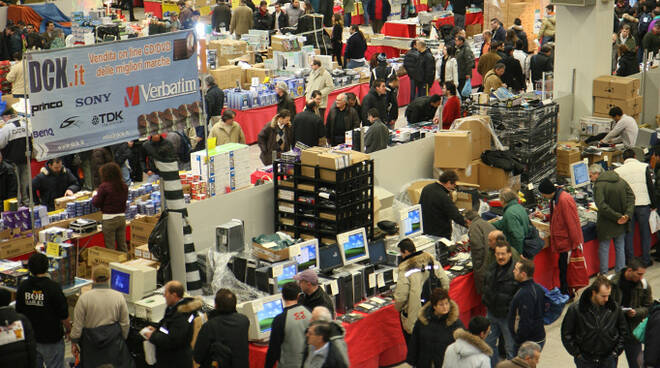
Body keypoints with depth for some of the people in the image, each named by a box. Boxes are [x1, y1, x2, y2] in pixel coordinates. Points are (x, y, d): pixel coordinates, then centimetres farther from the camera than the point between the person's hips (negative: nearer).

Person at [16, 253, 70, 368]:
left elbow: (19, 312, 6)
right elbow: (64, 315, -14)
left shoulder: (22, 287, -5)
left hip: (29, 337, 5)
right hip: (51, 340, -5)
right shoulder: (53, 287, -19)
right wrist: (69, 330, 4)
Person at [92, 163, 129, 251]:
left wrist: (95, 196, 13)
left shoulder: (104, 187, -14)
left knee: (110, 248, 2)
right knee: (122, 246, 14)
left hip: (109, 220, -5)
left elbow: (96, 204, -9)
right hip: (122, 217, 5)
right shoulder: (124, 186, 2)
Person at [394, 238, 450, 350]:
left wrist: (398, 307, 2)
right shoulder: (433, 262, -2)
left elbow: (400, 297, -19)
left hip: (414, 316, -5)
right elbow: (445, 283, 1)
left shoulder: (405, 271, -18)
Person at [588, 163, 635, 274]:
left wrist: (617, 217, -20)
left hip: (606, 225, -5)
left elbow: (602, 206, -26)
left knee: (604, 248, 8)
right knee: (620, 248, 16)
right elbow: (631, 197, -1)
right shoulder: (621, 181, 3)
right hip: (621, 224, 5)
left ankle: (603, 275, 14)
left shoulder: (599, 186, -17)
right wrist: (628, 214, -9)